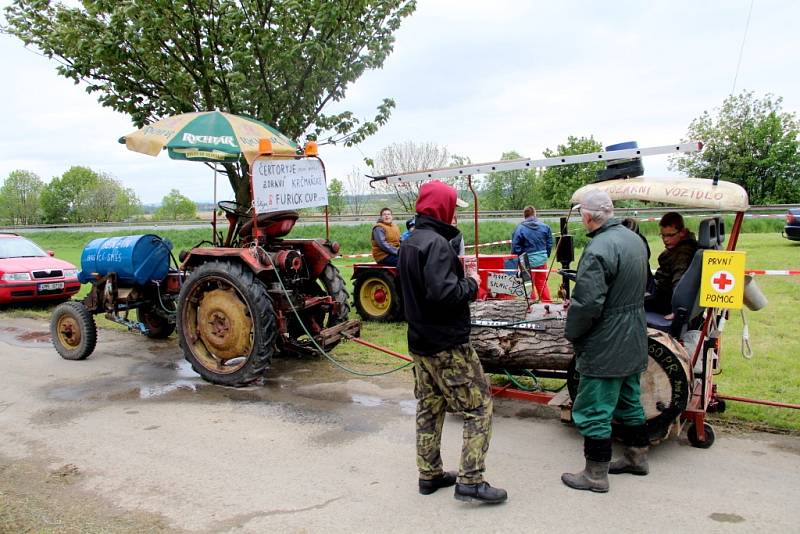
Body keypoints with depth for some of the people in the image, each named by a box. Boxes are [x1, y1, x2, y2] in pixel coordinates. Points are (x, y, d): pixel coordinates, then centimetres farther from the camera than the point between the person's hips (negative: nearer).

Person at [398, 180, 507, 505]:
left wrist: (462, 282, 9)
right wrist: (471, 284, -11)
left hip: (420, 342, 10)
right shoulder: (436, 243, -19)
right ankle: (470, 481, 0)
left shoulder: (409, 244, 12)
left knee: (429, 408, 16)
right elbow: (442, 293, -29)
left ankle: (429, 475, 25)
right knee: (479, 407, -1)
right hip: (448, 345, -10)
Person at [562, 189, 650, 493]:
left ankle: (596, 475, 12)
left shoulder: (598, 249, -24)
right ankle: (637, 457, 38)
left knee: (594, 411, 2)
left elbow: (587, 303, -27)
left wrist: (571, 332, -8)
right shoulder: (635, 240, 6)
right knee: (629, 401, 23)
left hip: (605, 347, -9)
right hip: (634, 342, 9)